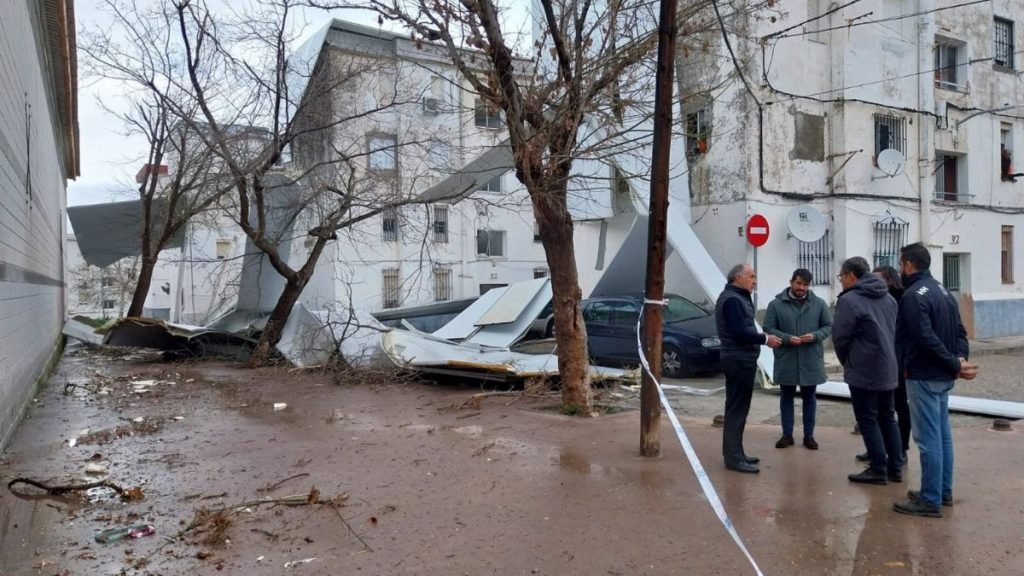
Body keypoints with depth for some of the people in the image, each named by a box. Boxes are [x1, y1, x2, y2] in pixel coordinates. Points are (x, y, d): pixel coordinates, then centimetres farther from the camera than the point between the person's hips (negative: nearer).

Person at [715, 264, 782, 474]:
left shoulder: (737, 297, 18)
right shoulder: (732, 299, -17)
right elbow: (739, 332, -25)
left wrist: (761, 337, 2)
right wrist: (765, 339, -15)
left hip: (740, 359, 11)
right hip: (739, 360, -11)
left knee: (737, 407, 15)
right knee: (737, 408, -8)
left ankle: (734, 452, 22)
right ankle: (734, 457, -5)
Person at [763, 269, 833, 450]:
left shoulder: (819, 304, 2)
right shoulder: (776, 304, -3)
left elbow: (829, 326, 4)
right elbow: (768, 328, -5)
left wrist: (815, 336, -15)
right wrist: (787, 338, -20)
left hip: (811, 360, 1)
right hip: (786, 360, -1)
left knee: (809, 398, 11)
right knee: (787, 397, 10)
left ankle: (809, 435, 22)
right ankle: (787, 434, 20)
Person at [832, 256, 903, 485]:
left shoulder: (849, 300, -15)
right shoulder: (888, 298, 11)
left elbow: (840, 336, -13)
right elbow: (894, 330, 15)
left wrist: (845, 361, 5)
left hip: (863, 370, -8)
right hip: (888, 368, 8)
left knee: (867, 419, 1)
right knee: (887, 417, 15)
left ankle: (878, 469, 5)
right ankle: (895, 467, 19)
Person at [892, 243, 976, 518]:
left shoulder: (913, 295, -17)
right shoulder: (942, 291, 14)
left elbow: (927, 338, -25)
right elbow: (959, 330, 11)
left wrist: (955, 364, -18)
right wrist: (960, 359, -2)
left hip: (924, 376, -10)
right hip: (942, 376, 10)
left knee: (928, 438, -5)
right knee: (942, 434, 16)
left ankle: (930, 500, 1)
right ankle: (944, 491, 25)